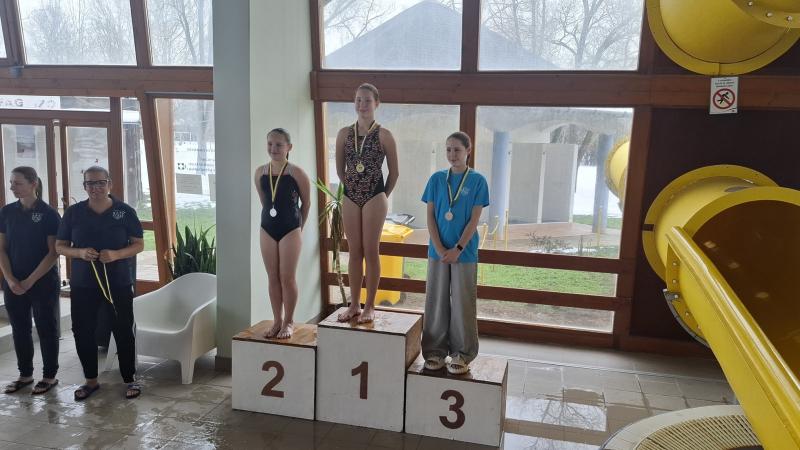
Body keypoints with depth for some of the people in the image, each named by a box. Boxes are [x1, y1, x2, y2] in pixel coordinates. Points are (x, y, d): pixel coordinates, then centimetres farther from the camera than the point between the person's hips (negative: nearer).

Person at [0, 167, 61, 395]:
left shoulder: (49, 214, -9)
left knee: (46, 328, 5)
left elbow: (53, 252, -10)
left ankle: (49, 375, 16)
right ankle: (25, 374, 26)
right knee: (19, 329, 12)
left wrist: (30, 281, -13)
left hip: (43, 282, -4)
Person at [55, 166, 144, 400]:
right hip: (82, 284, 2)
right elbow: (60, 246, 5)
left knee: (123, 330, 3)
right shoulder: (73, 212, 1)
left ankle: (130, 379, 18)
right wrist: (79, 252, -16)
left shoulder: (125, 211, -4)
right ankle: (91, 380, 26)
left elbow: (139, 244, -1)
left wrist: (116, 254, -19)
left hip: (119, 283, -2)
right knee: (82, 331, 8)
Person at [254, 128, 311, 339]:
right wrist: (271, 219, 13)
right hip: (267, 229, 5)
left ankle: (289, 321, 16)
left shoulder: (296, 173, -11)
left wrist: (298, 227, 6)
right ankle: (277, 321, 20)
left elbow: (306, 203, -1)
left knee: (287, 278, 1)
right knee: (273, 278, 9)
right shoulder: (260, 172, 3)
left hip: (290, 230, -4)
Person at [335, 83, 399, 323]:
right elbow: (340, 169, 13)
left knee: (371, 252, 1)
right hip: (350, 197, 4)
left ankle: (370, 306, 11)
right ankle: (354, 304, 17)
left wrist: (382, 196, 7)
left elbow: (394, 172, 2)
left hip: (374, 198, -3)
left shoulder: (384, 135, -6)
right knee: (354, 252, 8)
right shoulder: (344, 133, 4)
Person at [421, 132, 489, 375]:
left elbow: (474, 220, -6)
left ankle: (462, 354, 16)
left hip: (464, 252, -2)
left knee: (463, 304, 4)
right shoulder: (437, 179, 4)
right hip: (438, 251, 2)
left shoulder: (477, 181, -3)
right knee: (436, 301, 7)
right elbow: (430, 217, 1)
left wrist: (457, 249, -14)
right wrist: (440, 249, -9)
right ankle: (435, 351, 19)